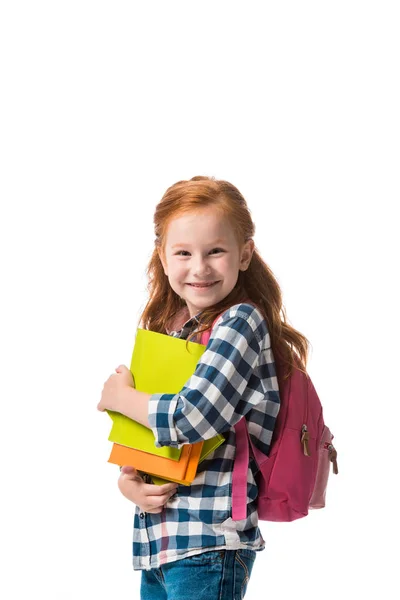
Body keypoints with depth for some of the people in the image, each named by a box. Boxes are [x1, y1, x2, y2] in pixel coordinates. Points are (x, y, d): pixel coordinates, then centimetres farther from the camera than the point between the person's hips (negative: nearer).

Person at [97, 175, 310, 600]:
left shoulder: (241, 322, -12)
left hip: (208, 543, -7)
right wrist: (127, 481, -6)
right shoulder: (166, 330, 11)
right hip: (155, 537, 7)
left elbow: (192, 419, -24)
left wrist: (119, 396, -7)